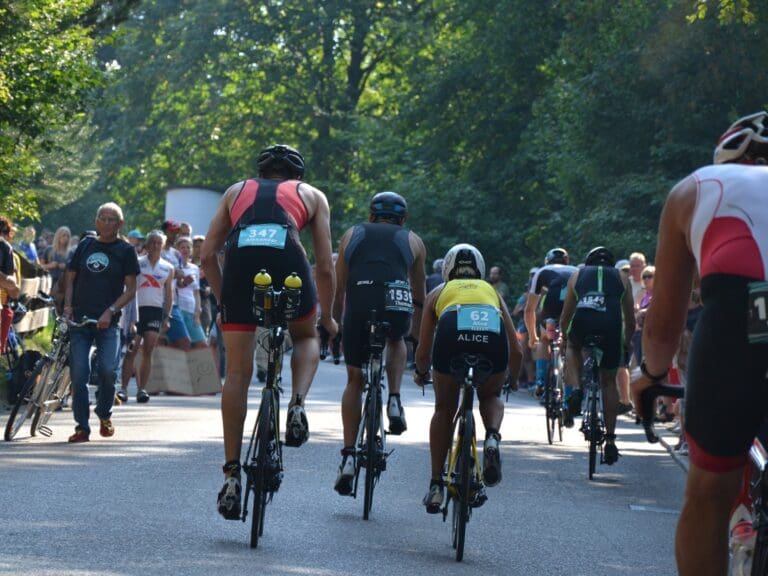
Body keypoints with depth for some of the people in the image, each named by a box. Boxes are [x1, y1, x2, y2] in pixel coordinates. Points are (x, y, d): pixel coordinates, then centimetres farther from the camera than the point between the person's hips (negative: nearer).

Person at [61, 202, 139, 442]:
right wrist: (68, 305, 2)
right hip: (79, 319, 2)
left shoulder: (125, 251, 4)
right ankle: (82, 427, -1)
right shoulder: (85, 245, 12)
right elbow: (70, 277, 17)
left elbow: (130, 289, 1)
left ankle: (104, 414, 12)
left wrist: (110, 311, -11)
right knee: (78, 373, -6)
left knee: (108, 370, -14)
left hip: (107, 322, -2)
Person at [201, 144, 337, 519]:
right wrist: (327, 317, 37)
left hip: (240, 259, 1)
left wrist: (224, 301, 35)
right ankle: (297, 405, 2)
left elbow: (207, 255, 24)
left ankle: (231, 475, 5)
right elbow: (324, 267, 25)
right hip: (286, 256, -1)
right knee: (306, 337, 29)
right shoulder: (311, 194, 30)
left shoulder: (236, 191, 34)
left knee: (237, 373, 8)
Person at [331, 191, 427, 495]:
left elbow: (338, 291, 26)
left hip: (359, 307, 0)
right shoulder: (412, 241, 27)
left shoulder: (352, 235, 28)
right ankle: (394, 401, 13)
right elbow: (420, 296, 33)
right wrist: (420, 339, 44)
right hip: (398, 307, 0)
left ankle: (348, 457, 8)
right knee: (396, 341, 36)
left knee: (354, 379, 16)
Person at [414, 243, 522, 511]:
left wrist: (421, 373, 52)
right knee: (490, 396, 31)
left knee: (444, 410, 23)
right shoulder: (491, 291, 37)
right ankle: (492, 438, 1)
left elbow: (423, 352, 30)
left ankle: (436, 486, 19)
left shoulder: (439, 292, 34)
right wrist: (511, 378, 54)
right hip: (492, 337, 1)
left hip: (452, 335, -1)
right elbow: (516, 352, 34)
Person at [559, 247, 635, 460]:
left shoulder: (577, 275, 32)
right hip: (611, 323, 0)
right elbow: (630, 321, 34)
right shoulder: (621, 279, 32)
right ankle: (610, 440, 13)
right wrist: (626, 343, 51)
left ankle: (578, 389, 11)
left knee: (573, 348, 36)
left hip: (582, 319, 0)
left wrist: (564, 336, 54)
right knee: (608, 381, 16)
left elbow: (565, 317, 36)